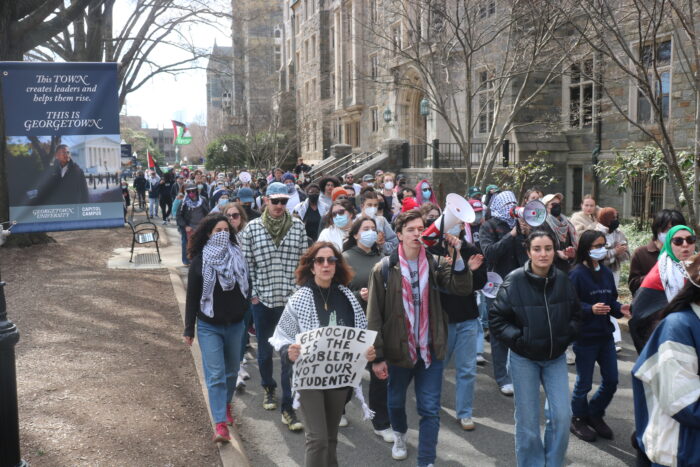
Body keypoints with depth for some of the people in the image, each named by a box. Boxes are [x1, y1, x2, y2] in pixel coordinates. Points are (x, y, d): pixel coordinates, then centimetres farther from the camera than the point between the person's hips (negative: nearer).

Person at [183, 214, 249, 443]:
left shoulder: (238, 257, -1)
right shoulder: (200, 261, -8)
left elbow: (247, 289, 6)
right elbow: (192, 297, -4)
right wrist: (189, 329, -4)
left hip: (235, 325, 3)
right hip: (209, 327, -3)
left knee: (231, 370, 17)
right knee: (215, 374, -6)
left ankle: (226, 403, 41)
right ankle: (221, 424, -5)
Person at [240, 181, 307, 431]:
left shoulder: (298, 226, -1)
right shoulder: (251, 228, -3)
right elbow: (247, 263, 0)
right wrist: (252, 294, -3)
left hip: (291, 298, -1)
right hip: (263, 298, 1)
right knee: (264, 349, 18)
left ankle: (288, 406, 7)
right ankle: (268, 388, 44)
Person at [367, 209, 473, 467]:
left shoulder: (435, 263, -3)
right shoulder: (384, 268, -9)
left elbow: (462, 288, -17)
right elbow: (374, 315, -8)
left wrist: (457, 255, -27)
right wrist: (377, 356, -10)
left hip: (431, 348, 0)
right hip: (398, 348, 0)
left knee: (430, 409, 2)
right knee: (396, 401, 22)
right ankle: (399, 435, 53)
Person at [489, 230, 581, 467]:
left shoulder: (563, 280, -3)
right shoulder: (514, 281, -14)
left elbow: (575, 314, 12)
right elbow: (496, 318, -9)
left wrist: (567, 336, -1)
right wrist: (519, 339, -14)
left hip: (556, 356, 3)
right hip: (523, 358, -3)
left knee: (562, 415, -2)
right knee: (528, 420, 4)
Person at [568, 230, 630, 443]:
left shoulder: (606, 272, 5)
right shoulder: (577, 274, -15)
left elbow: (611, 300, 13)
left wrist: (620, 309, -7)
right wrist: (591, 309, -31)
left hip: (605, 334, 7)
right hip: (585, 337, -6)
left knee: (611, 381, 13)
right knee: (584, 383, 7)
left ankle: (595, 415, 34)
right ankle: (578, 419, 28)